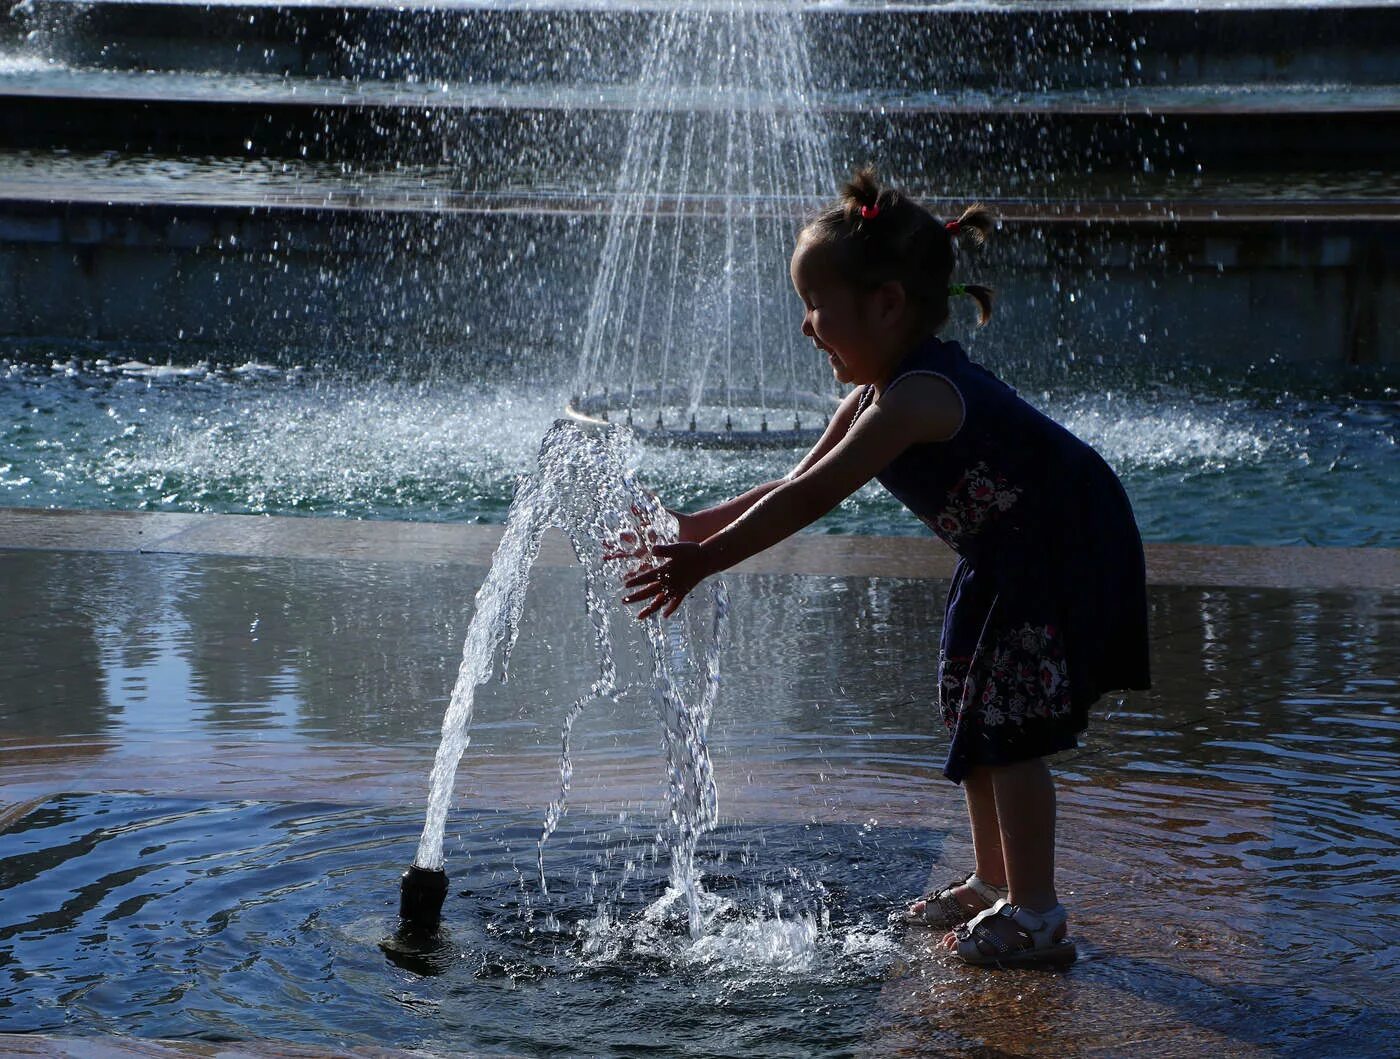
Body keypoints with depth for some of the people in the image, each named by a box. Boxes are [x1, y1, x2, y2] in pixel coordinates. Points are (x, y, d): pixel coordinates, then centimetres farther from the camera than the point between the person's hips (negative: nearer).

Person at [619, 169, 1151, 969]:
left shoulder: (916, 395, -29)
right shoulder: (884, 392, 3)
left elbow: (809, 501, -34)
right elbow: (797, 485, 7)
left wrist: (702, 562, -33)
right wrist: (688, 529, 2)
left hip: (1062, 553, -11)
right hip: (1009, 555, 11)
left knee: (1008, 728, -10)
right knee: (973, 714, 17)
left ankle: (1036, 916, -3)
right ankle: (995, 884, 29)